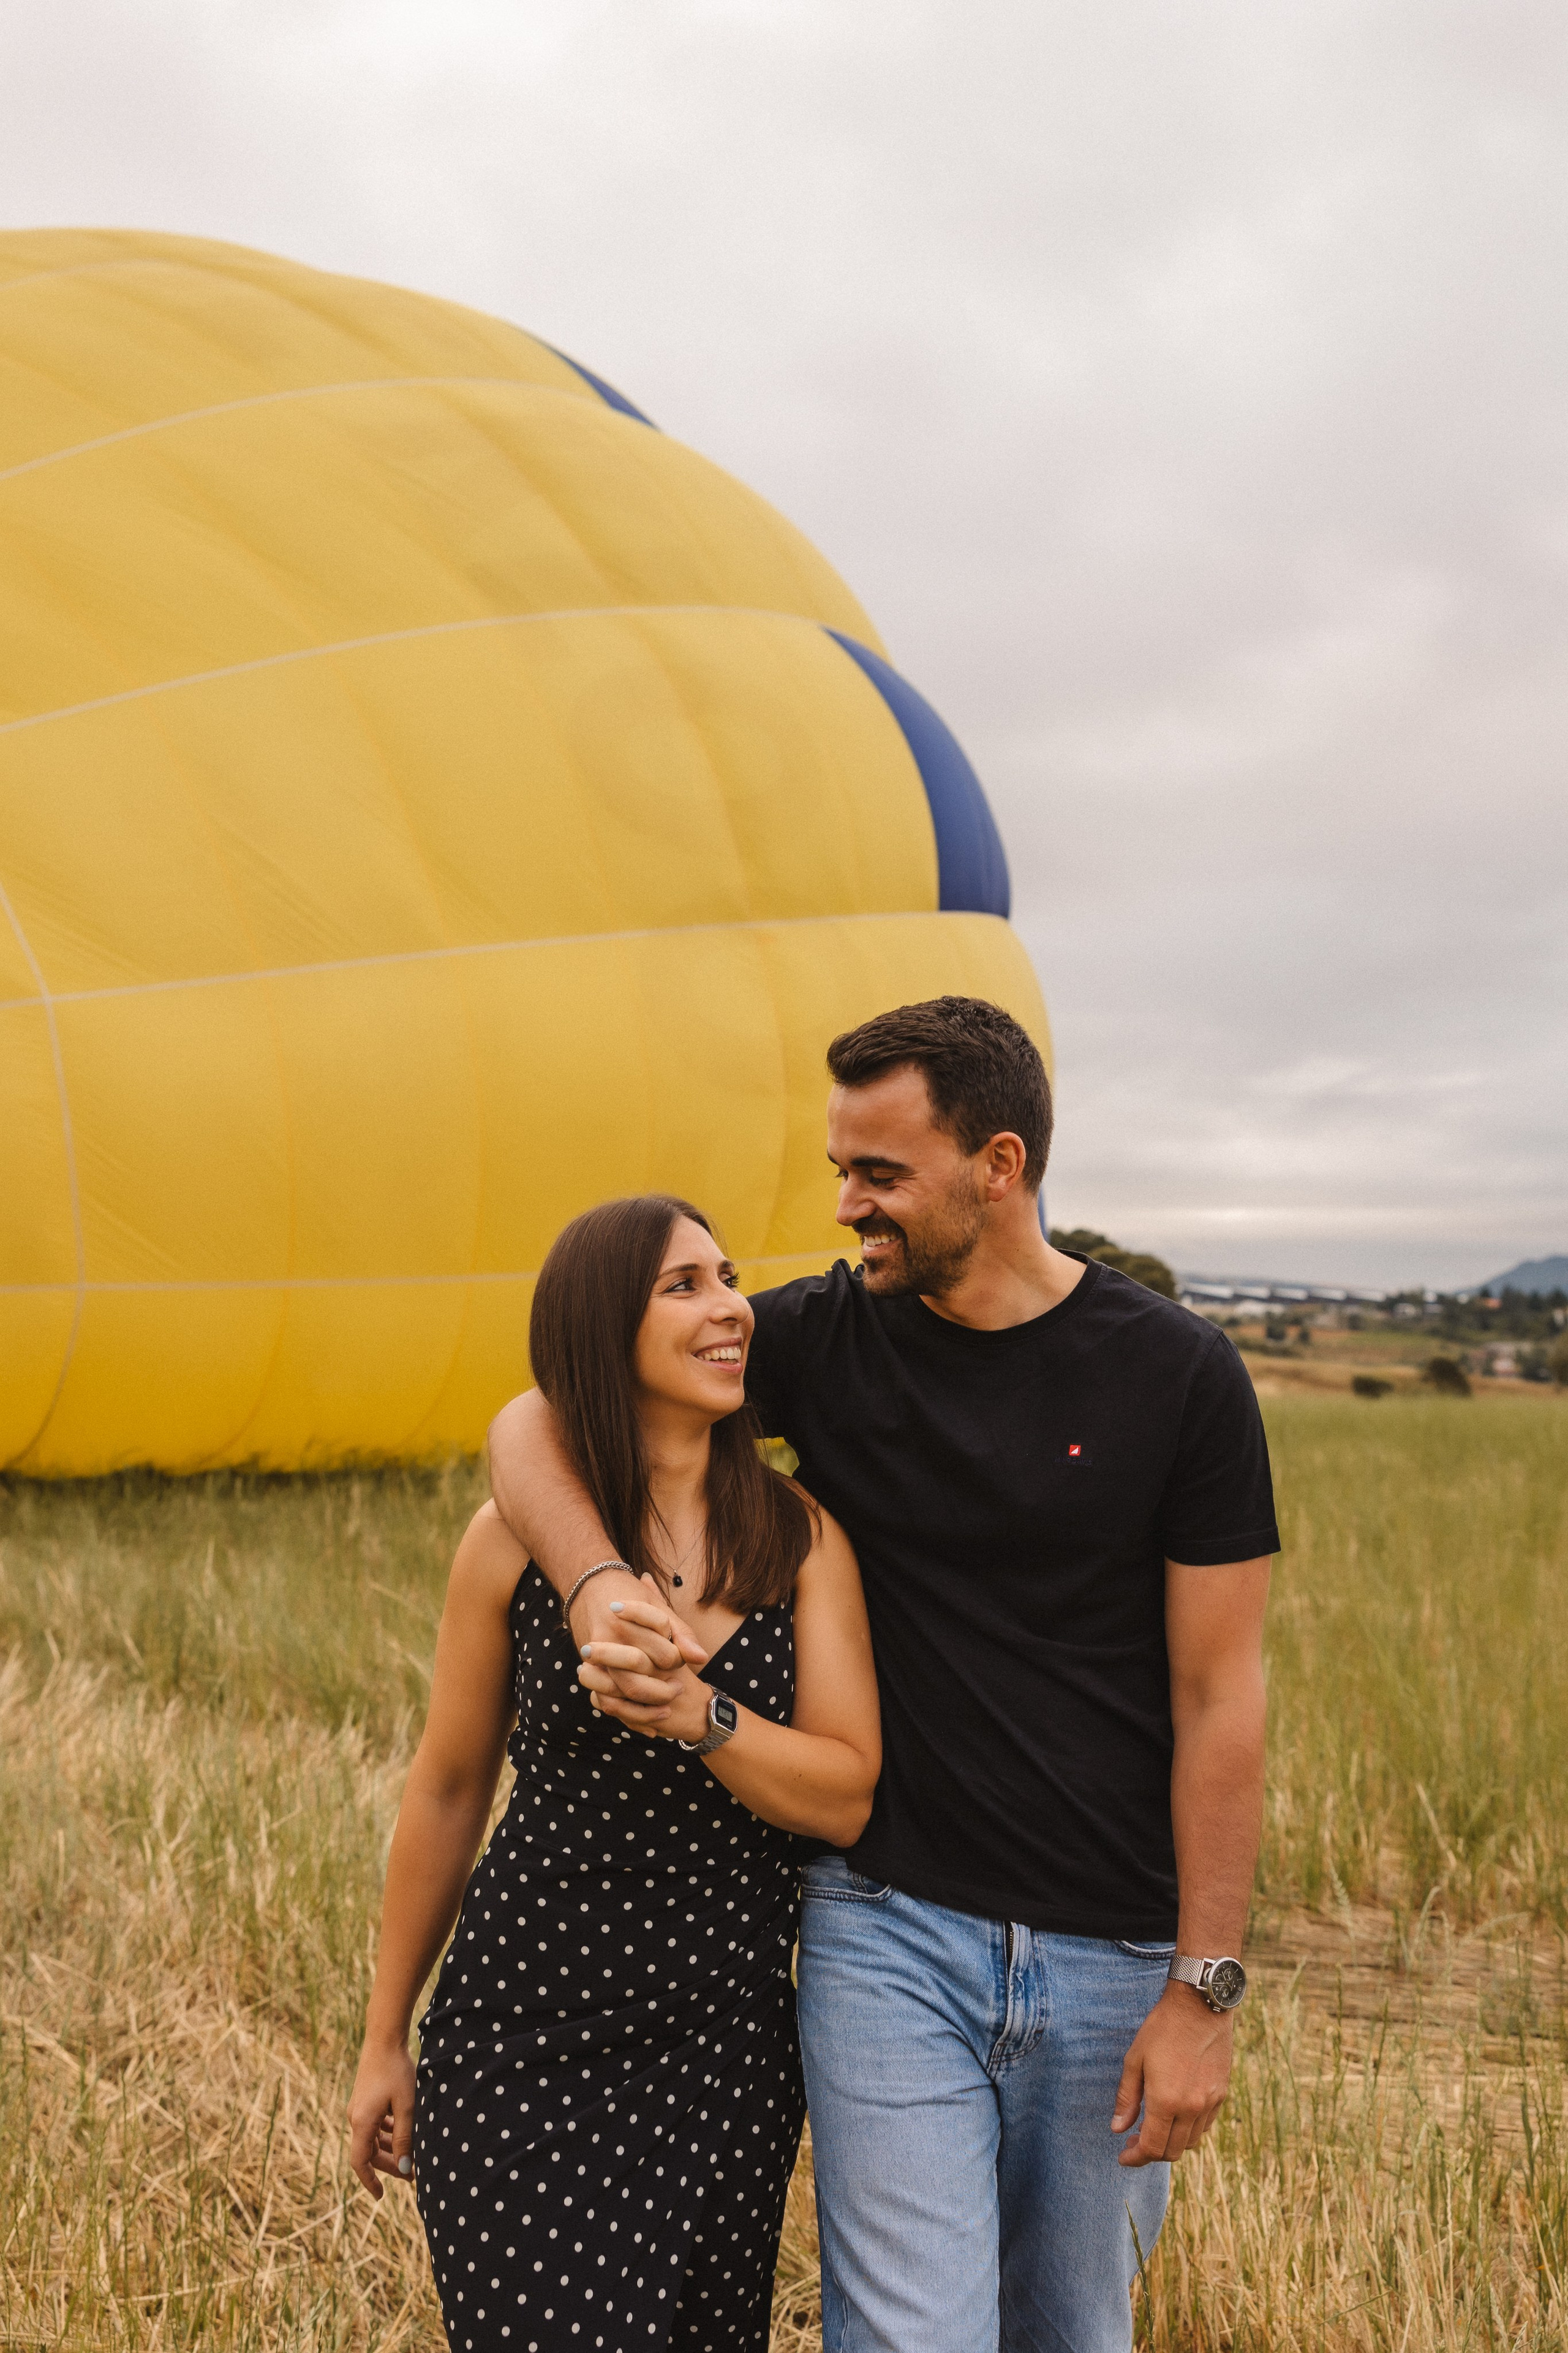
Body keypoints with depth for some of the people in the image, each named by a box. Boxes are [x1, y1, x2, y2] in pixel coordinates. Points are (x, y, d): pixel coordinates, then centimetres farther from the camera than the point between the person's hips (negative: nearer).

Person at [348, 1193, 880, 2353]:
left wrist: (697, 1715, -25)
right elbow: (446, 1791, 4)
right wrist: (386, 2039, 12)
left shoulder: (800, 1537, -1)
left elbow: (847, 1800, -6)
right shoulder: (516, 1539, -5)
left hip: (729, 2048, 2)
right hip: (524, 2037, -2)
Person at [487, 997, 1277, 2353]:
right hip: (887, 1925, 0)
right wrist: (598, 1585, -23)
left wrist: (1205, 1988, -8)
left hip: (1113, 1957, 0)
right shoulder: (825, 1339, -3)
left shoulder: (1178, 1377, -7)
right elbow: (532, 1426, -3)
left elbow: (1219, 1695, -6)